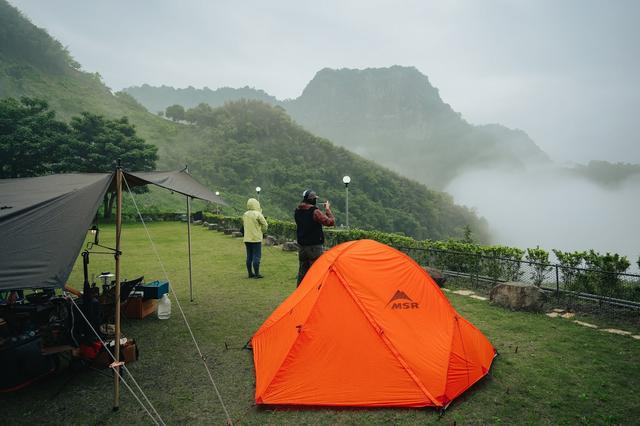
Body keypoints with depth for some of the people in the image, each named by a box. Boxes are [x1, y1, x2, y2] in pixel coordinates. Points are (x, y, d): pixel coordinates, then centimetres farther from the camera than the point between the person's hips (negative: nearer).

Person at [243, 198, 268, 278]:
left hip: (247, 239, 7)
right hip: (256, 238, -7)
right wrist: (262, 232, 8)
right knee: (256, 256, -2)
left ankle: (250, 273, 19)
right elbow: (264, 224, -9)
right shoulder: (258, 214, -13)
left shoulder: (245, 214, 7)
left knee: (249, 256, 13)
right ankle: (256, 274, 0)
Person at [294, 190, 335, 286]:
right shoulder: (315, 212, -17)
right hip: (314, 246, -7)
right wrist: (328, 210, -1)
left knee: (302, 271, 16)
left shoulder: (297, 211, 6)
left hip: (302, 246, 7)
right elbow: (330, 222, -15)